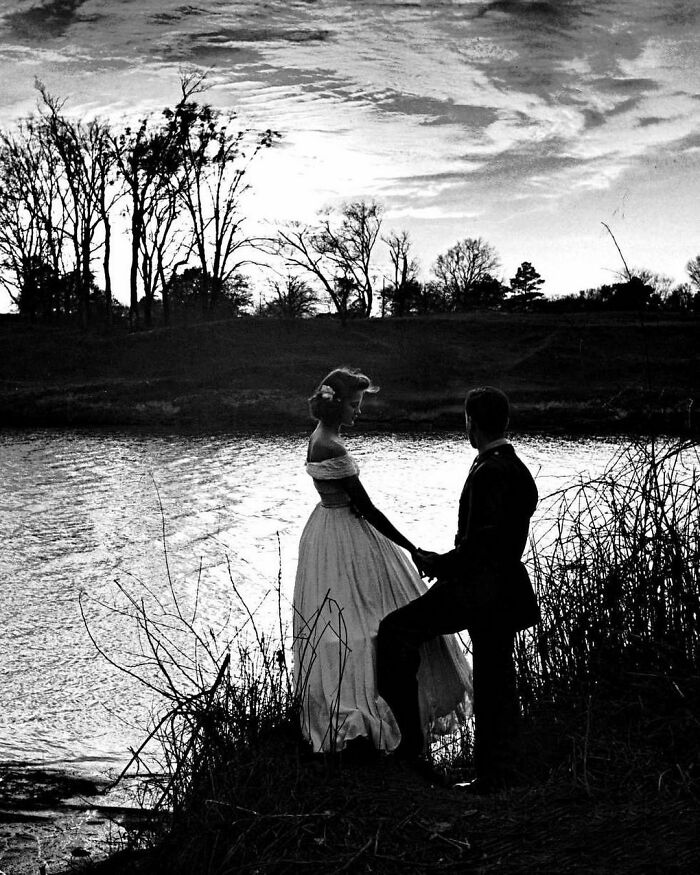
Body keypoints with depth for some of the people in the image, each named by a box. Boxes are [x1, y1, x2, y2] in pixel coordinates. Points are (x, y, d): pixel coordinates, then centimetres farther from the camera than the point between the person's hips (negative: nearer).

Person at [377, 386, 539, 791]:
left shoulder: (490, 472, -18)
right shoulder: (519, 470, 13)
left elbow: (480, 543, -23)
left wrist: (439, 565, -10)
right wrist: (448, 561, 17)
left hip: (478, 587, -10)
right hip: (505, 590, 10)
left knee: (397, 631, -1)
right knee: (496, 682, 13)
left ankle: (409, 737, 0)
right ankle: (497, 774, 20)